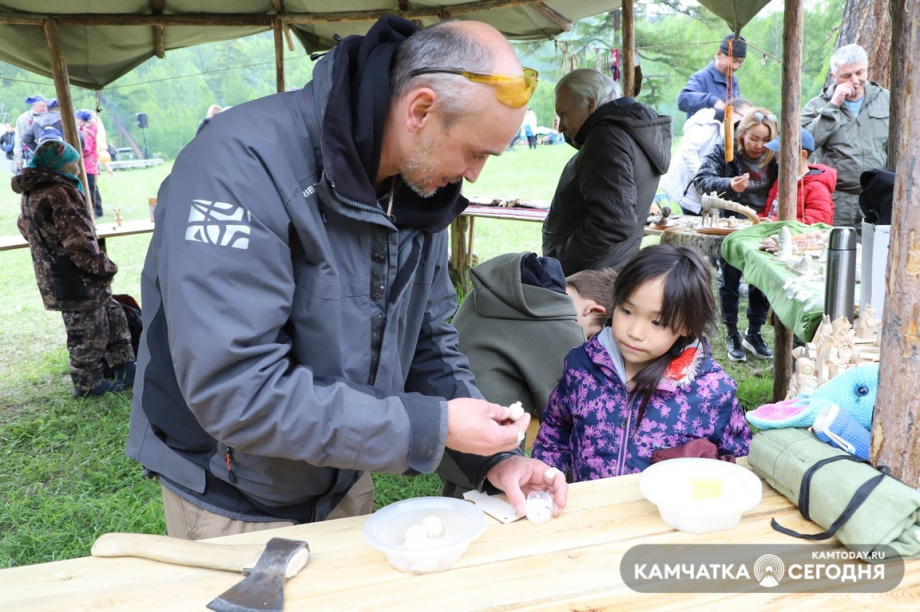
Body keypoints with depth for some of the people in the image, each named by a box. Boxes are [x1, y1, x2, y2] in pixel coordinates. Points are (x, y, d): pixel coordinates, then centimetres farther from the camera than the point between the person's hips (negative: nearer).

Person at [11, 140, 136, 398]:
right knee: (89, 332, 3)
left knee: (112, 316, 17)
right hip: (77, 280, -10)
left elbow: (25, 227, 24)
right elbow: (77, 242, -24)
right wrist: (104, 269, -11)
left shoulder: (31, 194, 11)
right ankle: (87, 383, 15)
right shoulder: (58, 193, -20)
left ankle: (126, 369, 23)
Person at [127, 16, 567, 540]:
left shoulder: (422, 188, -7)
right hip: (232, 503, -6)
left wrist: (493, 455, -9)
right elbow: (231, 391, -33)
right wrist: (430, 427, -30)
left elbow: (428, 338, 3)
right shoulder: (245, 163, -29)